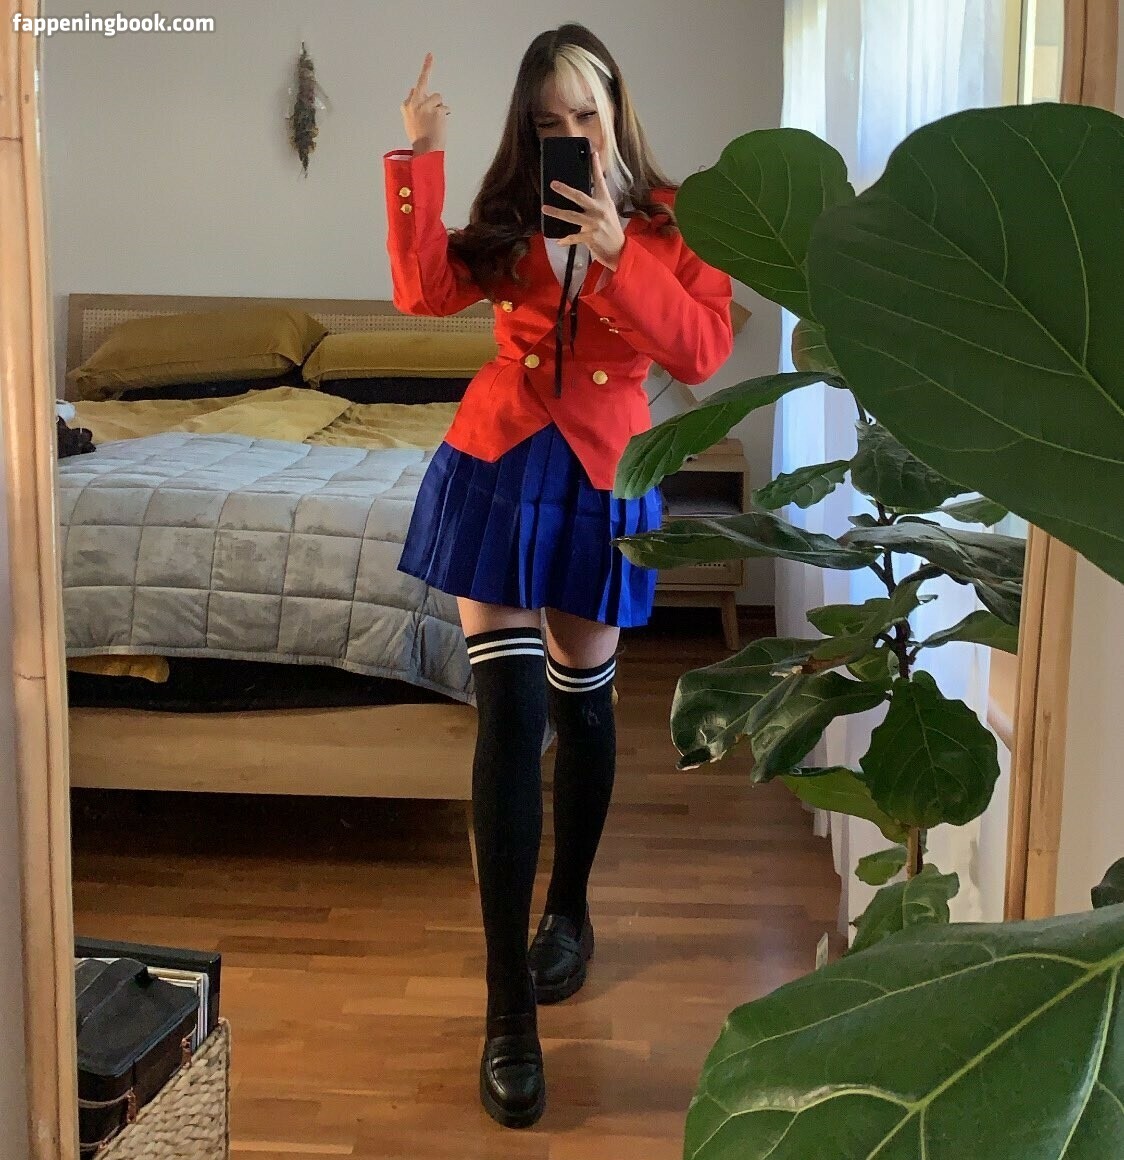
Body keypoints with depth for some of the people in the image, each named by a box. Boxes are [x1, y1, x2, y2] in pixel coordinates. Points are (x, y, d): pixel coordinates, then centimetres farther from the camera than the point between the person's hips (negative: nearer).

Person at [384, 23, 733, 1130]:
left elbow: (704, 350, -12)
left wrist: (620, 258, -22)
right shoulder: (510, 219, 7)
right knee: (508, 720, -8)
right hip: (498, 466, 0)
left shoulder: (670, 221, 2)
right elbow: (423, 289, -8)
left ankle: (568, 907, 39)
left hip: (601, 477, 0)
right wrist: (415, 162, -13)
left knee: (581, 698, 13)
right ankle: (508, 1008, -5)